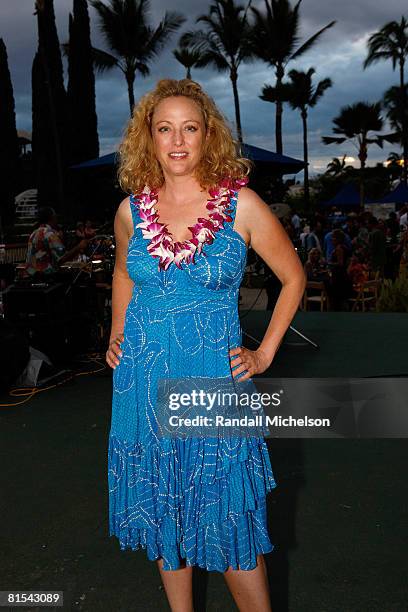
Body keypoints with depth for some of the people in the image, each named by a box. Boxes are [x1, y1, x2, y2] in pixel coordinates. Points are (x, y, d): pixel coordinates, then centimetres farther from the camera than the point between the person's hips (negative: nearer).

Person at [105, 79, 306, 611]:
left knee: (226, 520, 3)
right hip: (143, 380, 4)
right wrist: (118, 336, 11)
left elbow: (293, 277, 3)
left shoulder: (241, 204, -8)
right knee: (162, 509, 16)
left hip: (213, 378, -3)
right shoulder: (131, 209, 1)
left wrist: (265, 354, -1)